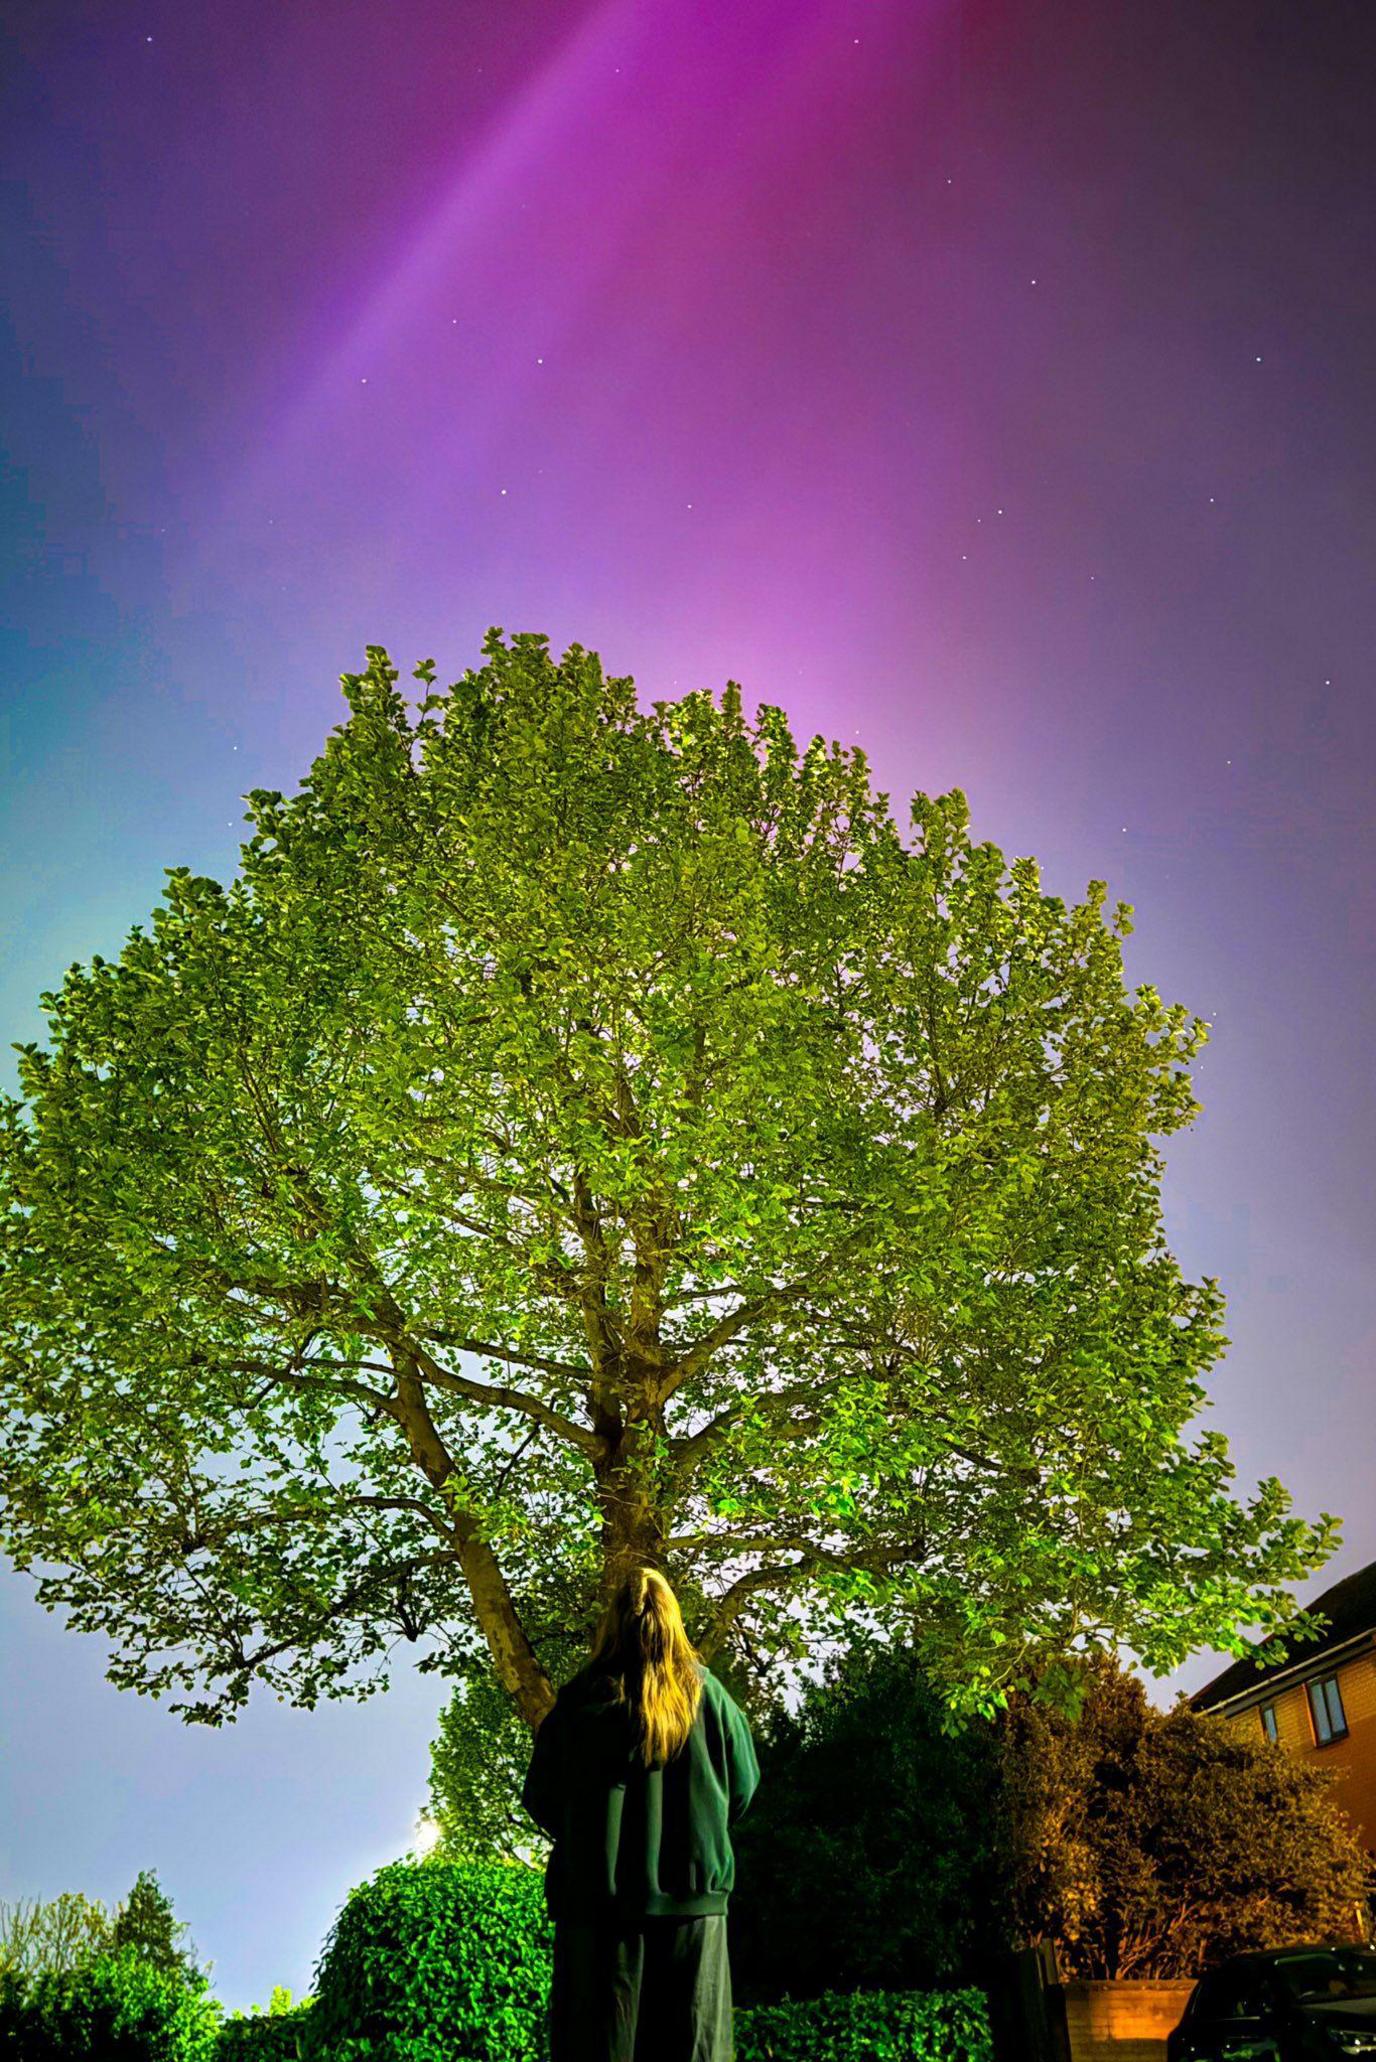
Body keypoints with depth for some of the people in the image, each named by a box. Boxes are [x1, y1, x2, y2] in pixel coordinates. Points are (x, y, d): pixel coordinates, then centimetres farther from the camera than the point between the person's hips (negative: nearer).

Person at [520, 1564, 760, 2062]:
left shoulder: (579, 1701, -5)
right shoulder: (707, 1694, -1)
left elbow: (541, 1801, 1)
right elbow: (743, 1786, 8)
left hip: (597, 1895, -1)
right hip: (693, 1895, 1)